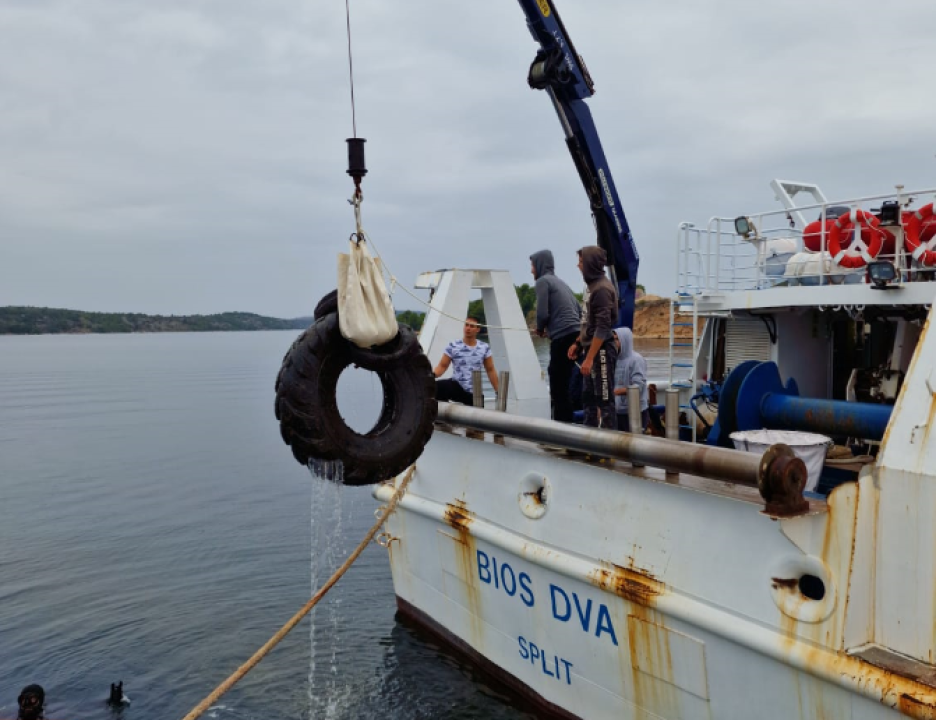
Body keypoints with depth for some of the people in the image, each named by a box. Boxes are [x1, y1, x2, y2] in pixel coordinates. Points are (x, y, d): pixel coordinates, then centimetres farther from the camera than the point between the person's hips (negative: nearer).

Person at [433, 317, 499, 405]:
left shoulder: (484, 348, 3)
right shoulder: (453, 346, -4)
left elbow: (490, 370, 10)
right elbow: (442, 366, -3)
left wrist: (498, 391, 7)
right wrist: (431, 375, -25)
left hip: (474, 393, 3)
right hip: (456, 387, -3)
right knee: (434, 387, -33)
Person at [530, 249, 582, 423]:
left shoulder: (542, 281, -2)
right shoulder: (560, 282, 24)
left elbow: (542, 313, -13)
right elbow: (579, 310, 23)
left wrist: (539, 329, 8)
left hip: (562, 337, -9)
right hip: (574, 335, 9)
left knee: (559, 386, -4)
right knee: (560, 384, 15)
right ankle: (564, 424, 20)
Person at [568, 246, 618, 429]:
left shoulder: (602, 289, -17)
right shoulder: (592, 285, 11)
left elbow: (603, 327, -22)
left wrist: (589, 358, -23)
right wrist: (578, 343, 17)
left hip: (601, 351, -10)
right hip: (592, 348, 10)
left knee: (604, 398, -4)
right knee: (588, 396, 15)